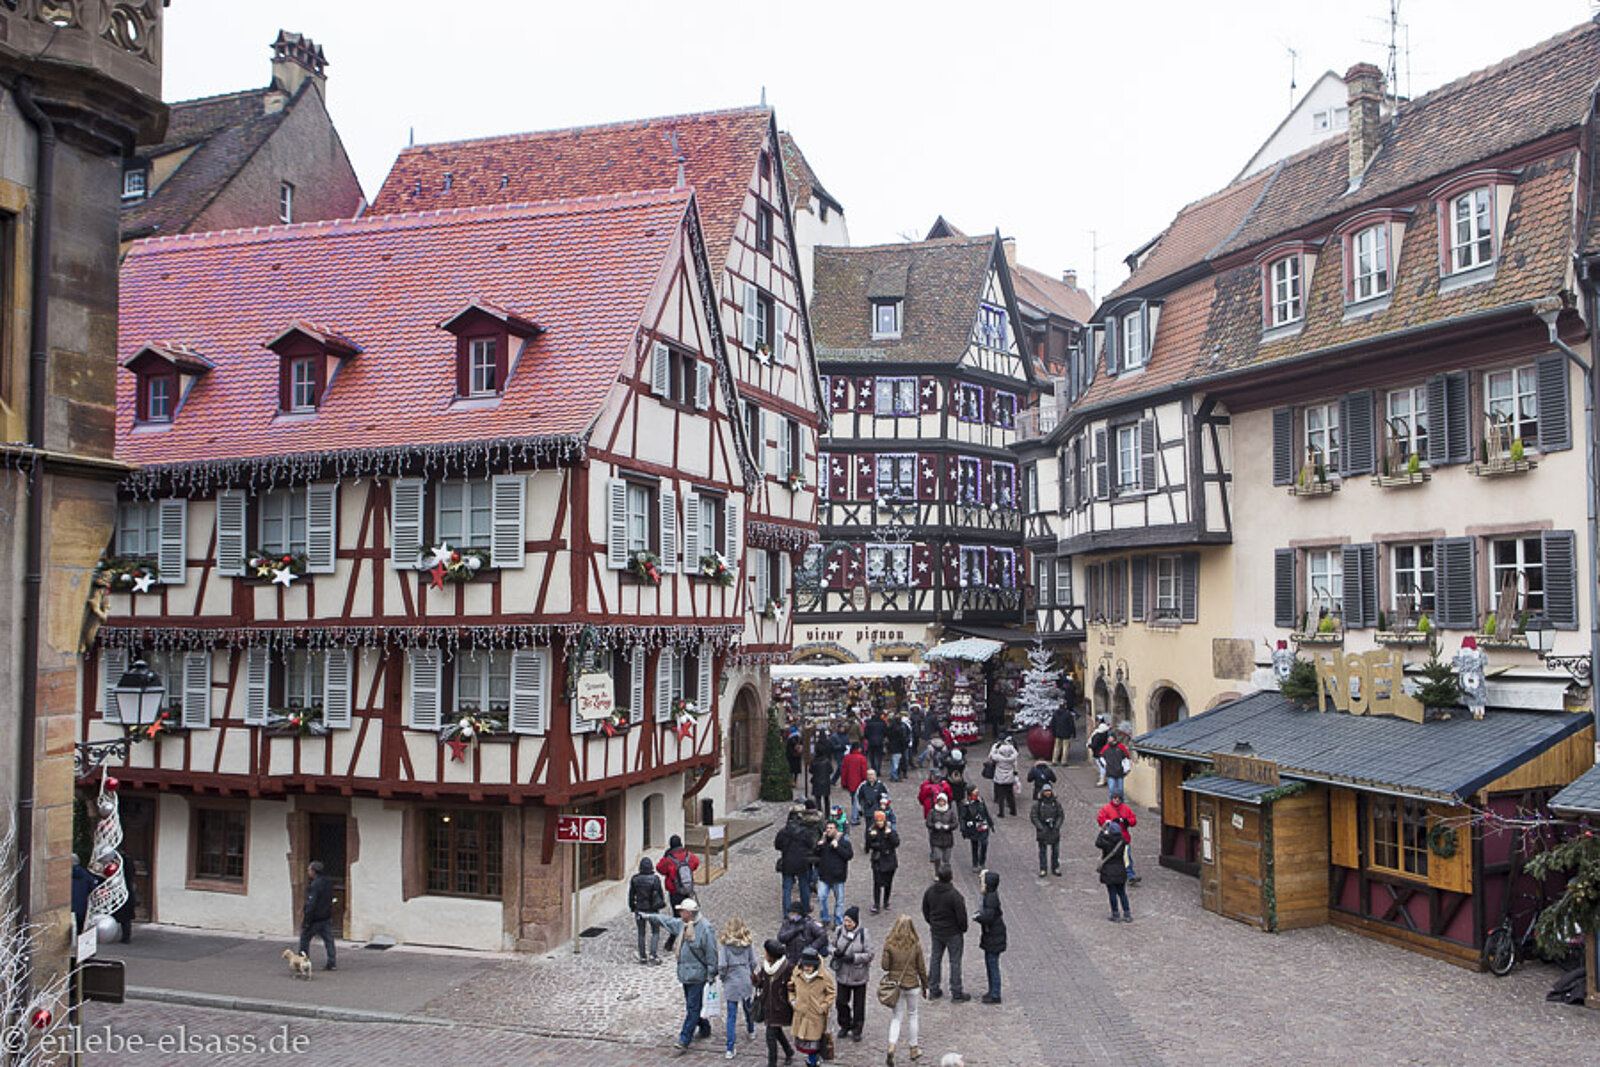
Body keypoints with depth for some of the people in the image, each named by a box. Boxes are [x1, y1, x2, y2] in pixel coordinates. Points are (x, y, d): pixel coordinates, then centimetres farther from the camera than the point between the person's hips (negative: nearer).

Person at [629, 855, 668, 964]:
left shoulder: (634, 879, -7)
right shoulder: (655, 879, -14)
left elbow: (631, 895, 1)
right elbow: (660, 894, -6)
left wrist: (632, 907, 14)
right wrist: (662, 903, 11)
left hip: (639, 909, 2)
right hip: (653, 910, -2)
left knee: (641, 934, 13)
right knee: (655, 932, 10)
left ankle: (642, 957, 15)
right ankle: (653, 954, -2)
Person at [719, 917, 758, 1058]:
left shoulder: (726, 945, -15)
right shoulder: (748, 944, -5)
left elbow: (723, 965, -16)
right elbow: (753, 962, 0)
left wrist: (722, 976, 3)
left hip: (731, 983, -3)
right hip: (746, 981, 3)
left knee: (732, 1016, 1)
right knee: (747, 1006, 27)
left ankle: (730, 1049, -1)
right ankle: (751, 1031, 51)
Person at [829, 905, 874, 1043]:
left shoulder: (864, 934, -15)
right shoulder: (839, 931, -4)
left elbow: (869, 954, -12)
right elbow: (832, 945, 10)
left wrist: (854, 958, -24)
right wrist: (835, 952, -12)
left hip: (859, 976, -3)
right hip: (843, 974, 3)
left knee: (858, 1004, 9)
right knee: (841, 1001, 10)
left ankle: (857, 1030, 27)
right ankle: (845, 1025, 34)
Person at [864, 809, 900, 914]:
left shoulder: (890, 829, -3)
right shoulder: (871, 830, -2)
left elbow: (896, 843, -12)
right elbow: (868, 845, -6)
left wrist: (890, 834, -22)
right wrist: (871, 837, -21)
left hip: (890, 860, 1)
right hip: (877, 861, -1)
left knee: (888, 883, 11)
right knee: (877, 883, -8)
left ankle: (886, 902, 30)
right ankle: (876, 906, -5)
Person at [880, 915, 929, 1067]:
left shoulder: (889, 944, -11)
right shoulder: (916, 945, -11)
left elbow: (885, 966, -9)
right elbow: (921, 968, -3)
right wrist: (925, 987, 9)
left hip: (895, 985, 0)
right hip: (912, 985, 0)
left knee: (896, 1017, 10)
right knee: (912, 1016, 18)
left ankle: (891, 1047, -10)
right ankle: (914, 1049, 28)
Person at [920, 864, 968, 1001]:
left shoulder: (930, 891, -6)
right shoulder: (954, 895, -25)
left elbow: (925, 910, 7)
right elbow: (961, 915, -19)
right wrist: (963, 930, -2)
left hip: (936, 932, 5)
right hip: (953, 933, -5)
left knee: (936, 959, 17)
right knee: (955, 961, 6)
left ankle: (933, 990, 24)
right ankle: (956, 993, 13)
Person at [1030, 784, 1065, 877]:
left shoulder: (1056, 803, 0)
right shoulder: (1037, 804, -7)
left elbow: (1061, 816, 2)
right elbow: (1033, 817, -7)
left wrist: (1057, 826, -10)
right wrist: (1040, 827, -14)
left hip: (1054, 830, 2)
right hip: (1042, 830, -2)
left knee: (1055, 850, 8)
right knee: (1042, 851, 3)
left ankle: (1055, 869, 21)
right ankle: (1042, 870, 11)